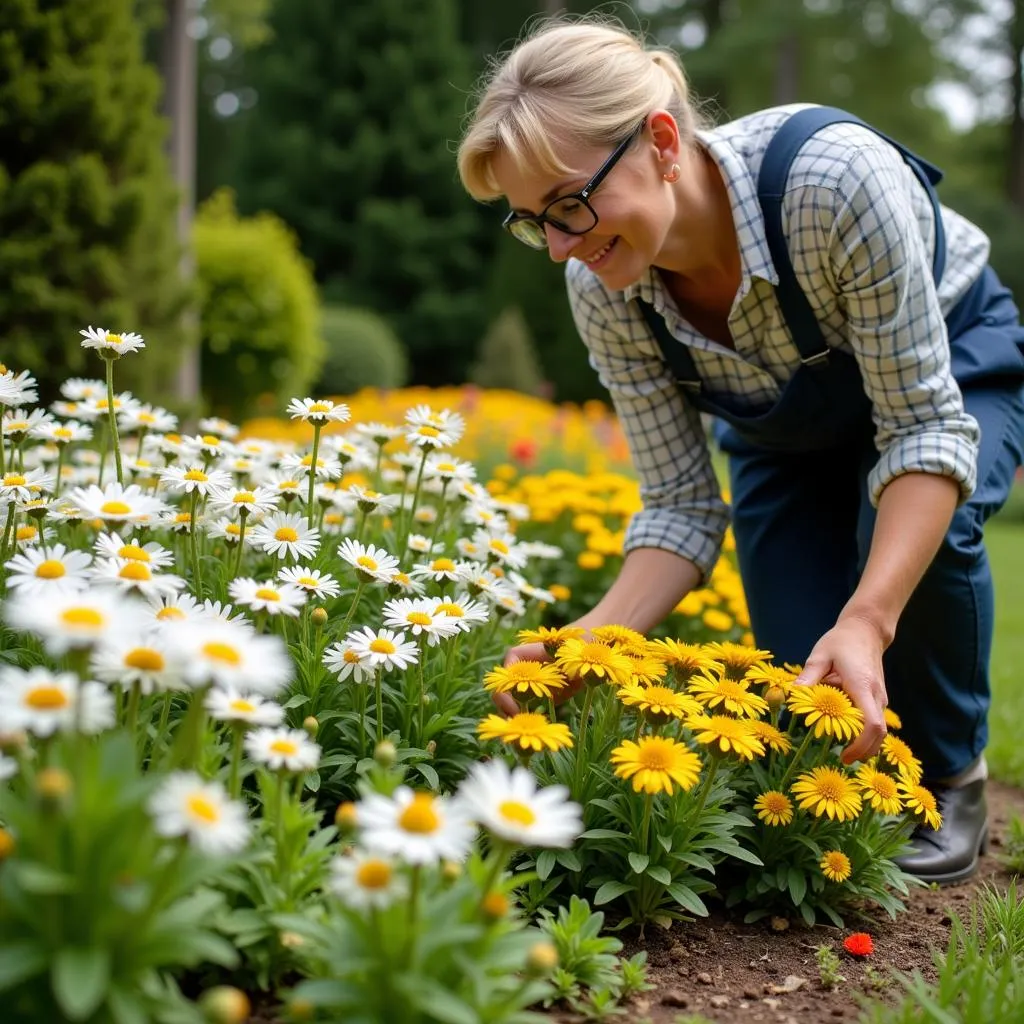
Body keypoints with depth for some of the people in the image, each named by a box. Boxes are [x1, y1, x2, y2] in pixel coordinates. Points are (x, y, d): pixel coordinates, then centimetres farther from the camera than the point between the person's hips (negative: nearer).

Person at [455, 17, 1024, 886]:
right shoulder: (602, 293, -26)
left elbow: (924, 423, -34)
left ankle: (947, 783, -7)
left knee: (922, 531, -34)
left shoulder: (836, 175, -41)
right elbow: (683, 510, -19)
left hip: (951, 366, -2)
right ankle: (842, 805, 21)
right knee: (808, 688, -15)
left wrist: (868, 621, -47)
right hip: (787, 429, 3)